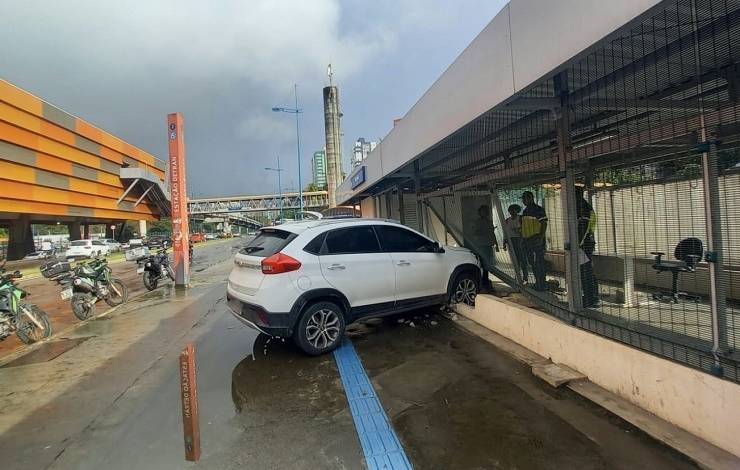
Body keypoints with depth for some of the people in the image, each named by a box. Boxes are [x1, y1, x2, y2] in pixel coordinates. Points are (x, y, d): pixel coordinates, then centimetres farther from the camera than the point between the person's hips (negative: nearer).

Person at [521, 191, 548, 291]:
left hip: (537, 240, -9)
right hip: (527, 240, 9)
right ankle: (538, 282, 23)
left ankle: (542, 284, 1)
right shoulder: (525, 211, 16)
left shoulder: (538, 210, -9)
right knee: (531, 262, 13)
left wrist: (541, 238, -21)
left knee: (539, 262, -6)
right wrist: (522, 239, 19)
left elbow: (544, 224, -13)